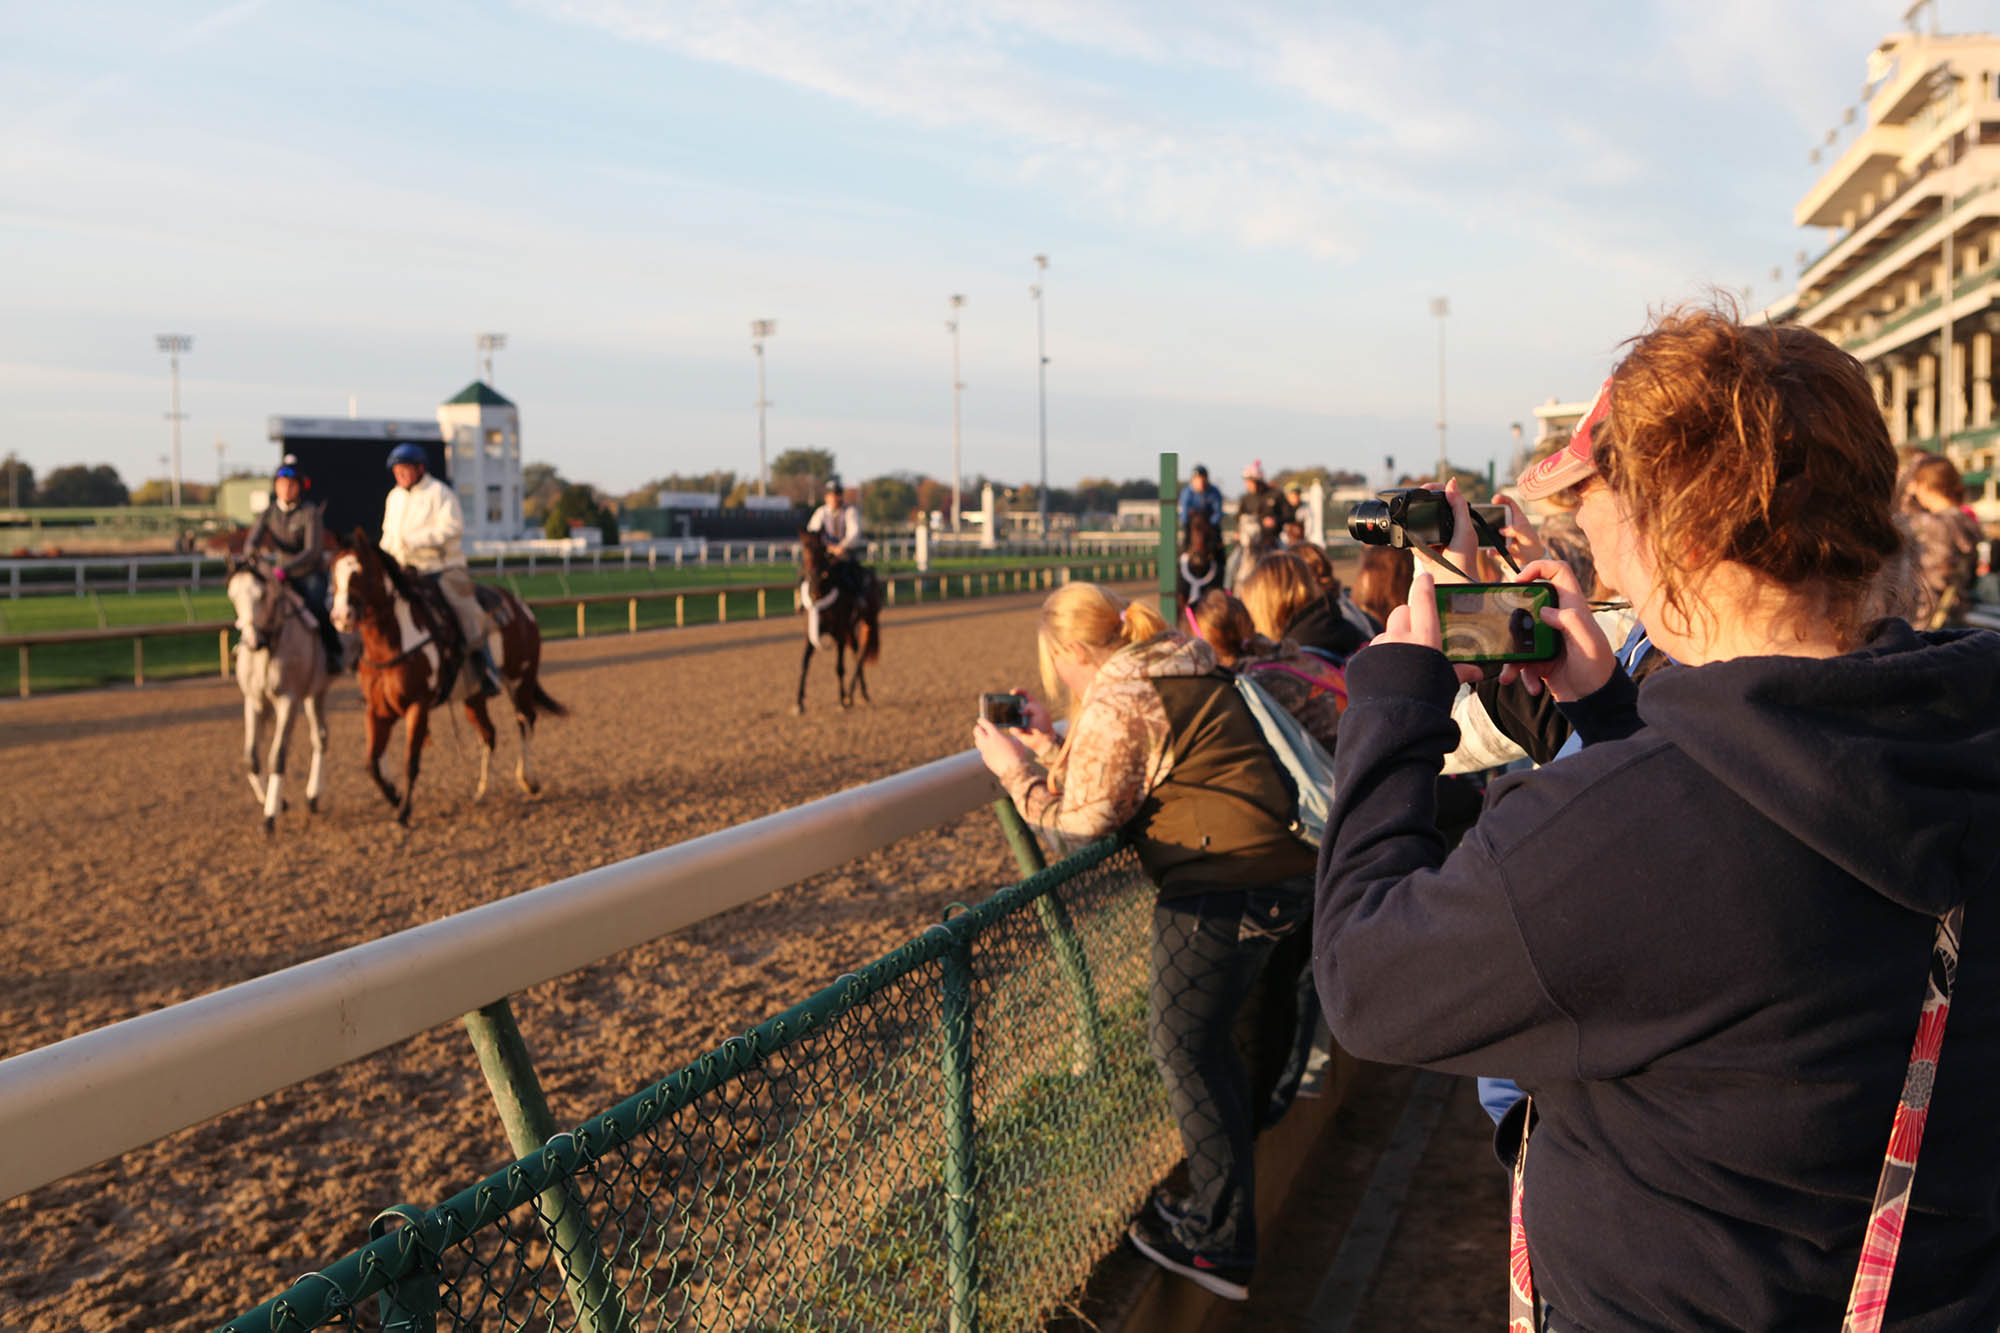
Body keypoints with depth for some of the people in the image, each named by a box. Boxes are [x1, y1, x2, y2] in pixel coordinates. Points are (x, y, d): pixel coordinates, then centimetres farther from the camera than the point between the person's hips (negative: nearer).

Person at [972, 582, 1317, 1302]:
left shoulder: (1116, 700, -13)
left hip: (1222, 885, -10)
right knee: (1207, 1041, 20)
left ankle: (1219, 1247, 9)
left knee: (1185, 1050, 1)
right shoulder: (1186, 674, 18)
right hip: (1276, 871, 10)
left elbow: (1085, 816, -9)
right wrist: (1046, 743, 22)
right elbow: (1114, 779, 21)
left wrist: (1015, 767, 1)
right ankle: (1221, 1209, 32)